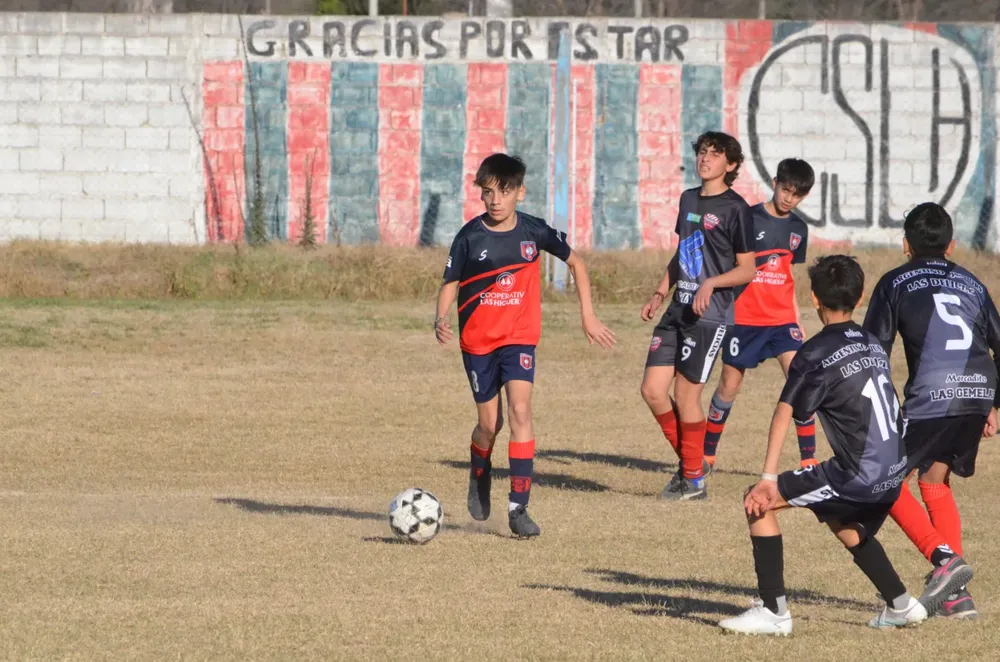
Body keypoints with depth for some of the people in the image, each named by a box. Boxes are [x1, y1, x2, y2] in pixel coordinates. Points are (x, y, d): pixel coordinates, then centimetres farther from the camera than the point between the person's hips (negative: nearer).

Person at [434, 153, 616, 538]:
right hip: (477, 340, 0)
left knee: (520, 410, -18)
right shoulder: (470, 236, -9)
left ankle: (519, 508, -18)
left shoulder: (534, 232, -6)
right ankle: (479, 479, 40)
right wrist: (441, 321, -23)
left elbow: (575, 262, 9)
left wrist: (588, 315, 7)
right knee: (490, 423, 6)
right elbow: (450, 284, -3)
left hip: (519, 336, 0)